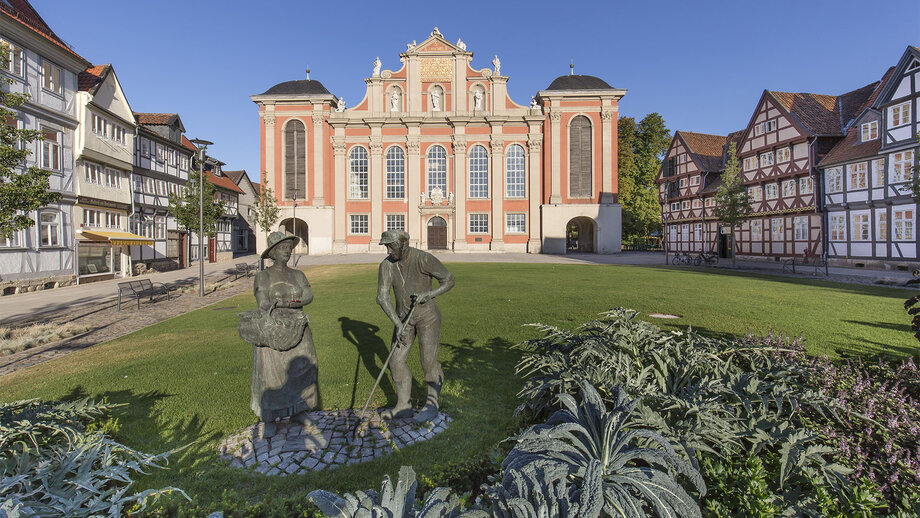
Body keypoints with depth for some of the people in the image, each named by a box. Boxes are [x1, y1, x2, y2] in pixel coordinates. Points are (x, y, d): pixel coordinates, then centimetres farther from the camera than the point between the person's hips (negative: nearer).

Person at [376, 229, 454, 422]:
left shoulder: (424, 259, -21)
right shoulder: (386, 265, -8)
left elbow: (449, 280, -12)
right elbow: (382, 297, -13)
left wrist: (428, 294, -28)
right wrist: (398, 323, -24)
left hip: (427, 314, -5)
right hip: (403, 317, 5)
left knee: (429, 361, -4)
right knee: (397, 361, 4)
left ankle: (432, 404, 17)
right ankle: (403, 405, 20)